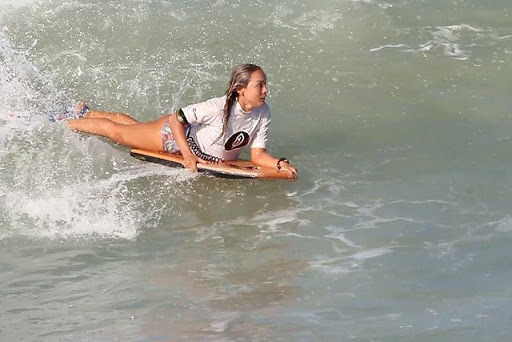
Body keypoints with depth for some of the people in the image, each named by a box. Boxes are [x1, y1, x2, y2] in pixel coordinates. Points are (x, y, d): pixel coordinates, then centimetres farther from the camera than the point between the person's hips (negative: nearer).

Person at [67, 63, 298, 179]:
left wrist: (280, 164, -37)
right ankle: (63, 124, 34)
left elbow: (257, 155, -19)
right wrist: (187, 156, -37)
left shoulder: (263, 113, -23)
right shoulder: (219, 107, -40)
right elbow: (176, 119, -30)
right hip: (177, 136, -6)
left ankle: (86, 113, 51)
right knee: (115, 131, 11)